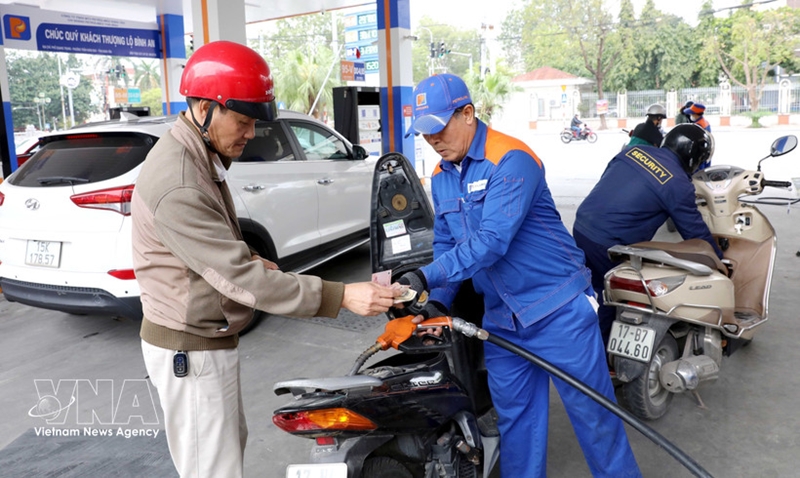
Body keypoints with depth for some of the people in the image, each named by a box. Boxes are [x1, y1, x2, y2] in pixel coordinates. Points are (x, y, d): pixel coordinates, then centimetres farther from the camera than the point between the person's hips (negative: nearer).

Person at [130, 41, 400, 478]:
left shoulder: (198, 156, 5)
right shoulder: (178, 183, -28)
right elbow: (239, 279, -30)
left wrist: (247, 259, 4)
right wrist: (340, 296, -31)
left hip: (207, 340, 10)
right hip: (190, 352, -10)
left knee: (231, 442, 25)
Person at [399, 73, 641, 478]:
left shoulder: (510, 160, -18)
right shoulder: (441, 178, 7)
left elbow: (492, 240, -28)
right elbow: (445, 244, 10)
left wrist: (428, 277, -32)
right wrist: (439, 301, -5)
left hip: (557, 309, -6)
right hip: (500, 318, 7)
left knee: (592, 411, 5)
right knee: (514, 416, 15)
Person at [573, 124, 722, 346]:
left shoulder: (634, 150, 10)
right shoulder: (678, 183, -8)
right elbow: (695, 232, -1)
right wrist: (720, 260, 14)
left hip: (581, 228, 8)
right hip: (608, 245, -7)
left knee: (597, 293, 21)